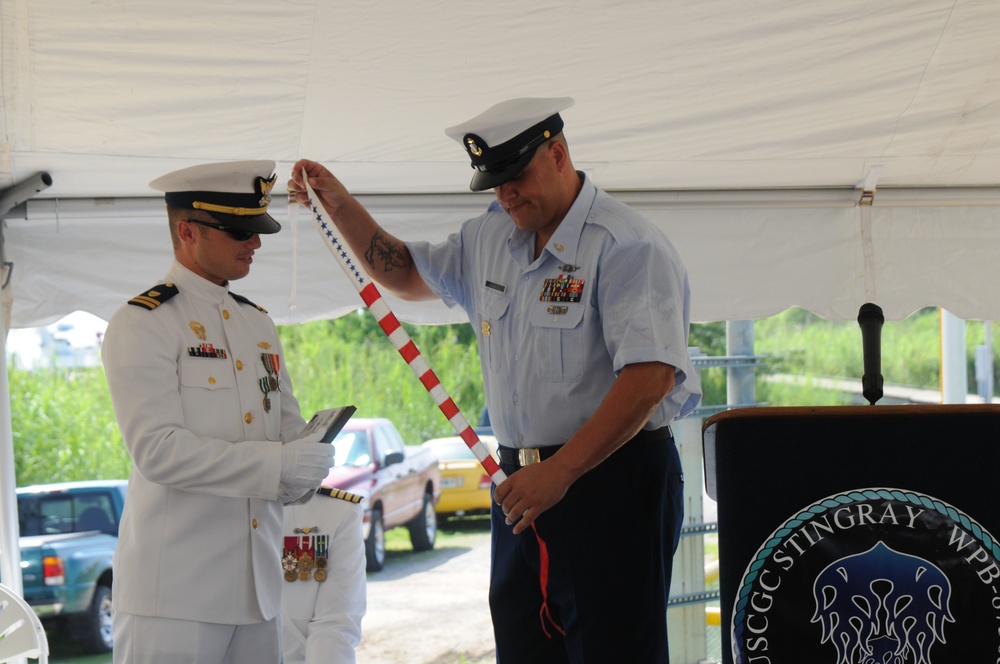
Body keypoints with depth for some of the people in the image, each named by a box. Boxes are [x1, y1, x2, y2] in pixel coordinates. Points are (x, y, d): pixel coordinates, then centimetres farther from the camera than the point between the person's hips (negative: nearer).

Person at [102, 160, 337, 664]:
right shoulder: (141, 325, -6)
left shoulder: (257, 323, 18)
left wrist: (304, 473, -5)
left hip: (256, 582, 7)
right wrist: (278, 465, -21)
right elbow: (158, 450, -16)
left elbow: (289, 428, 19)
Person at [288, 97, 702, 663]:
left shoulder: (628, 246, -14)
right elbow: (408, 274, 30)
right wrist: (340, 204, 15)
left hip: (614, 480, -8)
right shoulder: (491, 238, 13)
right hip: (525, 487, 8)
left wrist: (559, 472, -26)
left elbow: (650, 377, -23)